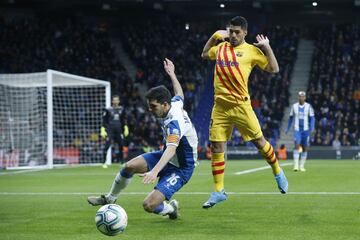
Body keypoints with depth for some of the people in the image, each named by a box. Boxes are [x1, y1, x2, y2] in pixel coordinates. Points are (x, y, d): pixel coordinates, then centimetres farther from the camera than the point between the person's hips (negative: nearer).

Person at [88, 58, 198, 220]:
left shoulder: (174, 122, -32)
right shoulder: (175, 103, -6)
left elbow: (171, 148, -48)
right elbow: (179, 94, 19)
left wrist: (155, 171, -62)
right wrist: (171, 74, 36)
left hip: (180, 168, -9)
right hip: (167, 157, 9)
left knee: (149, 205, -20)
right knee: (130, 166, -9)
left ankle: (170, 209, 14)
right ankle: (110, 198, 15)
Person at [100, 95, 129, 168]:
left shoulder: (121, 109, 8)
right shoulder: (108, 110, -5)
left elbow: (123, 120, 19)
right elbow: (104, 121, -4)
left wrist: (125, 128, 17)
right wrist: (103, 130, -11)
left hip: (119, 130, 5)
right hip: (110, 130, -5)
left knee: (121, 145, 5)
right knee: (107, 146, -12)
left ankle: (120, 161, 20)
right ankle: (104, 163, -8)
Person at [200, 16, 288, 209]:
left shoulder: (251, 50, 1)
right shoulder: (221, 47, 14)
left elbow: (274, 69, 2)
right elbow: (204, 55, 33)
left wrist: (267, 47, -5)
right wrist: (215, 36, 21)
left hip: (240, 105, -4)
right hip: (220, 106, 4)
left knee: (259, 141, 1)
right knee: (216, 147, 0)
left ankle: (278, 173, 26)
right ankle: (218, 191, 8)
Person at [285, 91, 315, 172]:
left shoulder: (308, 106, -2)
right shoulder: (294, 106, 3)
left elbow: (312, 118, -2)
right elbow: (291, 118, 14)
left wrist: (312, 127, -16)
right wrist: (288, 128, 15)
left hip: (306, 130, 0)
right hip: (297, 129, 0)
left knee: (305, 148, 5)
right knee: (297, 145, -16)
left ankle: (301, 166, 16)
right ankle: (296, 165, -20)